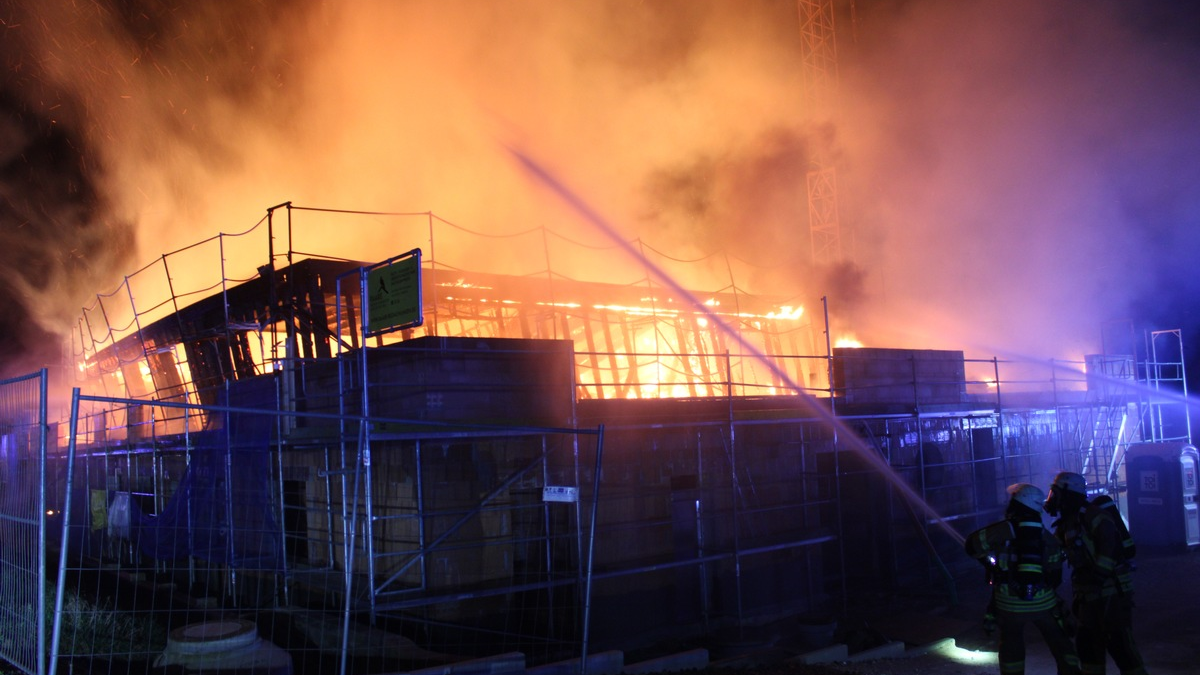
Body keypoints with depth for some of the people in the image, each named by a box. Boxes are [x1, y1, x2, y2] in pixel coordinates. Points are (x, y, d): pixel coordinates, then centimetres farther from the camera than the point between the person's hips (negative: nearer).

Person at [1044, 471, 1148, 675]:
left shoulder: (1092, 515, -17)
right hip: (1090, 593, 9)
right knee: (1088, 641, 13)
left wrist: (1098, 577, -26)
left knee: (1119, 641, -8)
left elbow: (1109, 547, -25)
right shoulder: (1069, 523, 11)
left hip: (1112, 589, -9)